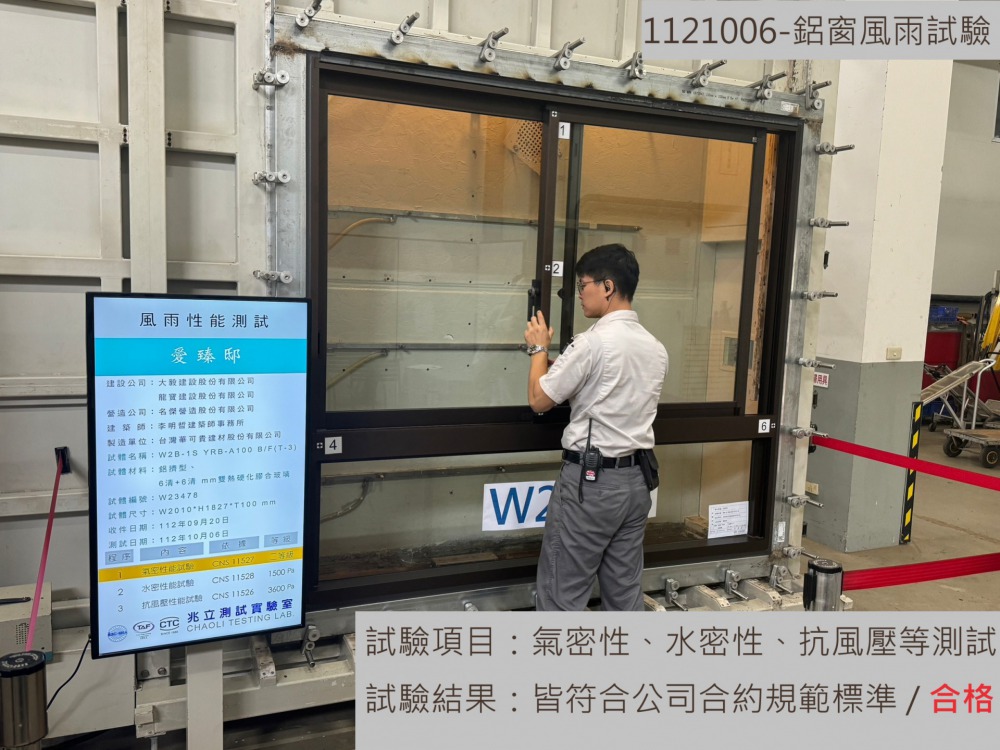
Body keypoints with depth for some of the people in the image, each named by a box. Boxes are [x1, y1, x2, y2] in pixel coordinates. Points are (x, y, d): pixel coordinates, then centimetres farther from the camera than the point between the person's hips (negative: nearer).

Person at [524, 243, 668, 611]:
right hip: (636, 478, 8)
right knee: (625, 590, 15)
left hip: (590, 480, -8)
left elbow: (539, 399, -10)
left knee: (561, 594, 3)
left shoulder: (593, 342, -17)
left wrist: (539, 348, 6)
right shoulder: (655, 347, 7)